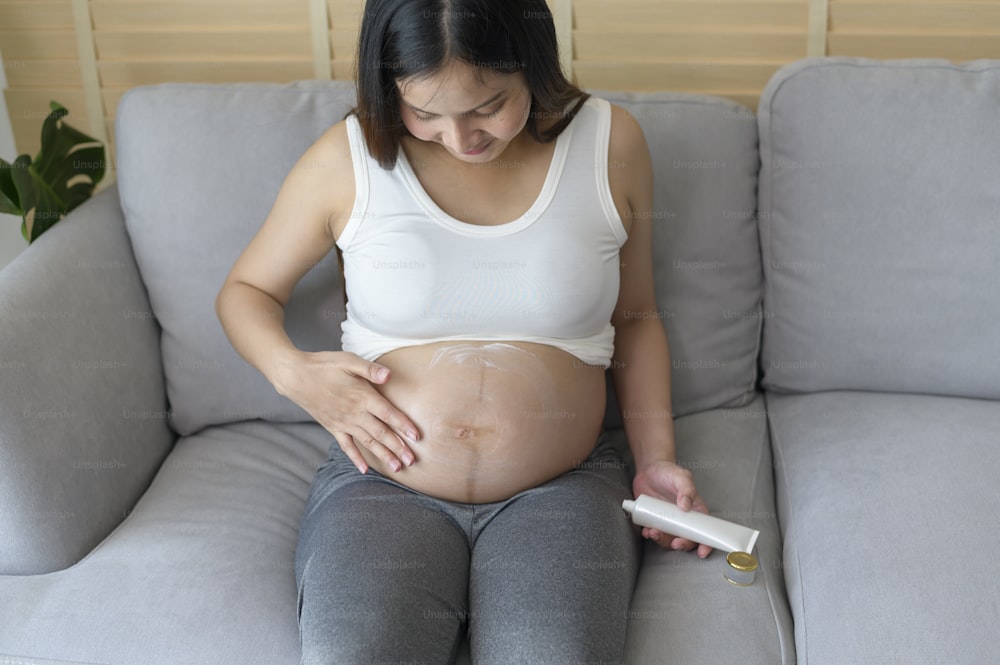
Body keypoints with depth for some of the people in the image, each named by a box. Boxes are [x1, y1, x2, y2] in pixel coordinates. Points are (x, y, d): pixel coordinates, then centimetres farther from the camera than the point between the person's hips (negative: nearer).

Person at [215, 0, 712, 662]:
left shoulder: (610, 143, 1)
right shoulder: (349, 157, -3)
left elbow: (634, 317, 14)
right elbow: (245, 290, 12)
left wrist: (657, 458, 3)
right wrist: (294, 372, -9)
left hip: (561, 487, 1)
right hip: (384, 484, 0)